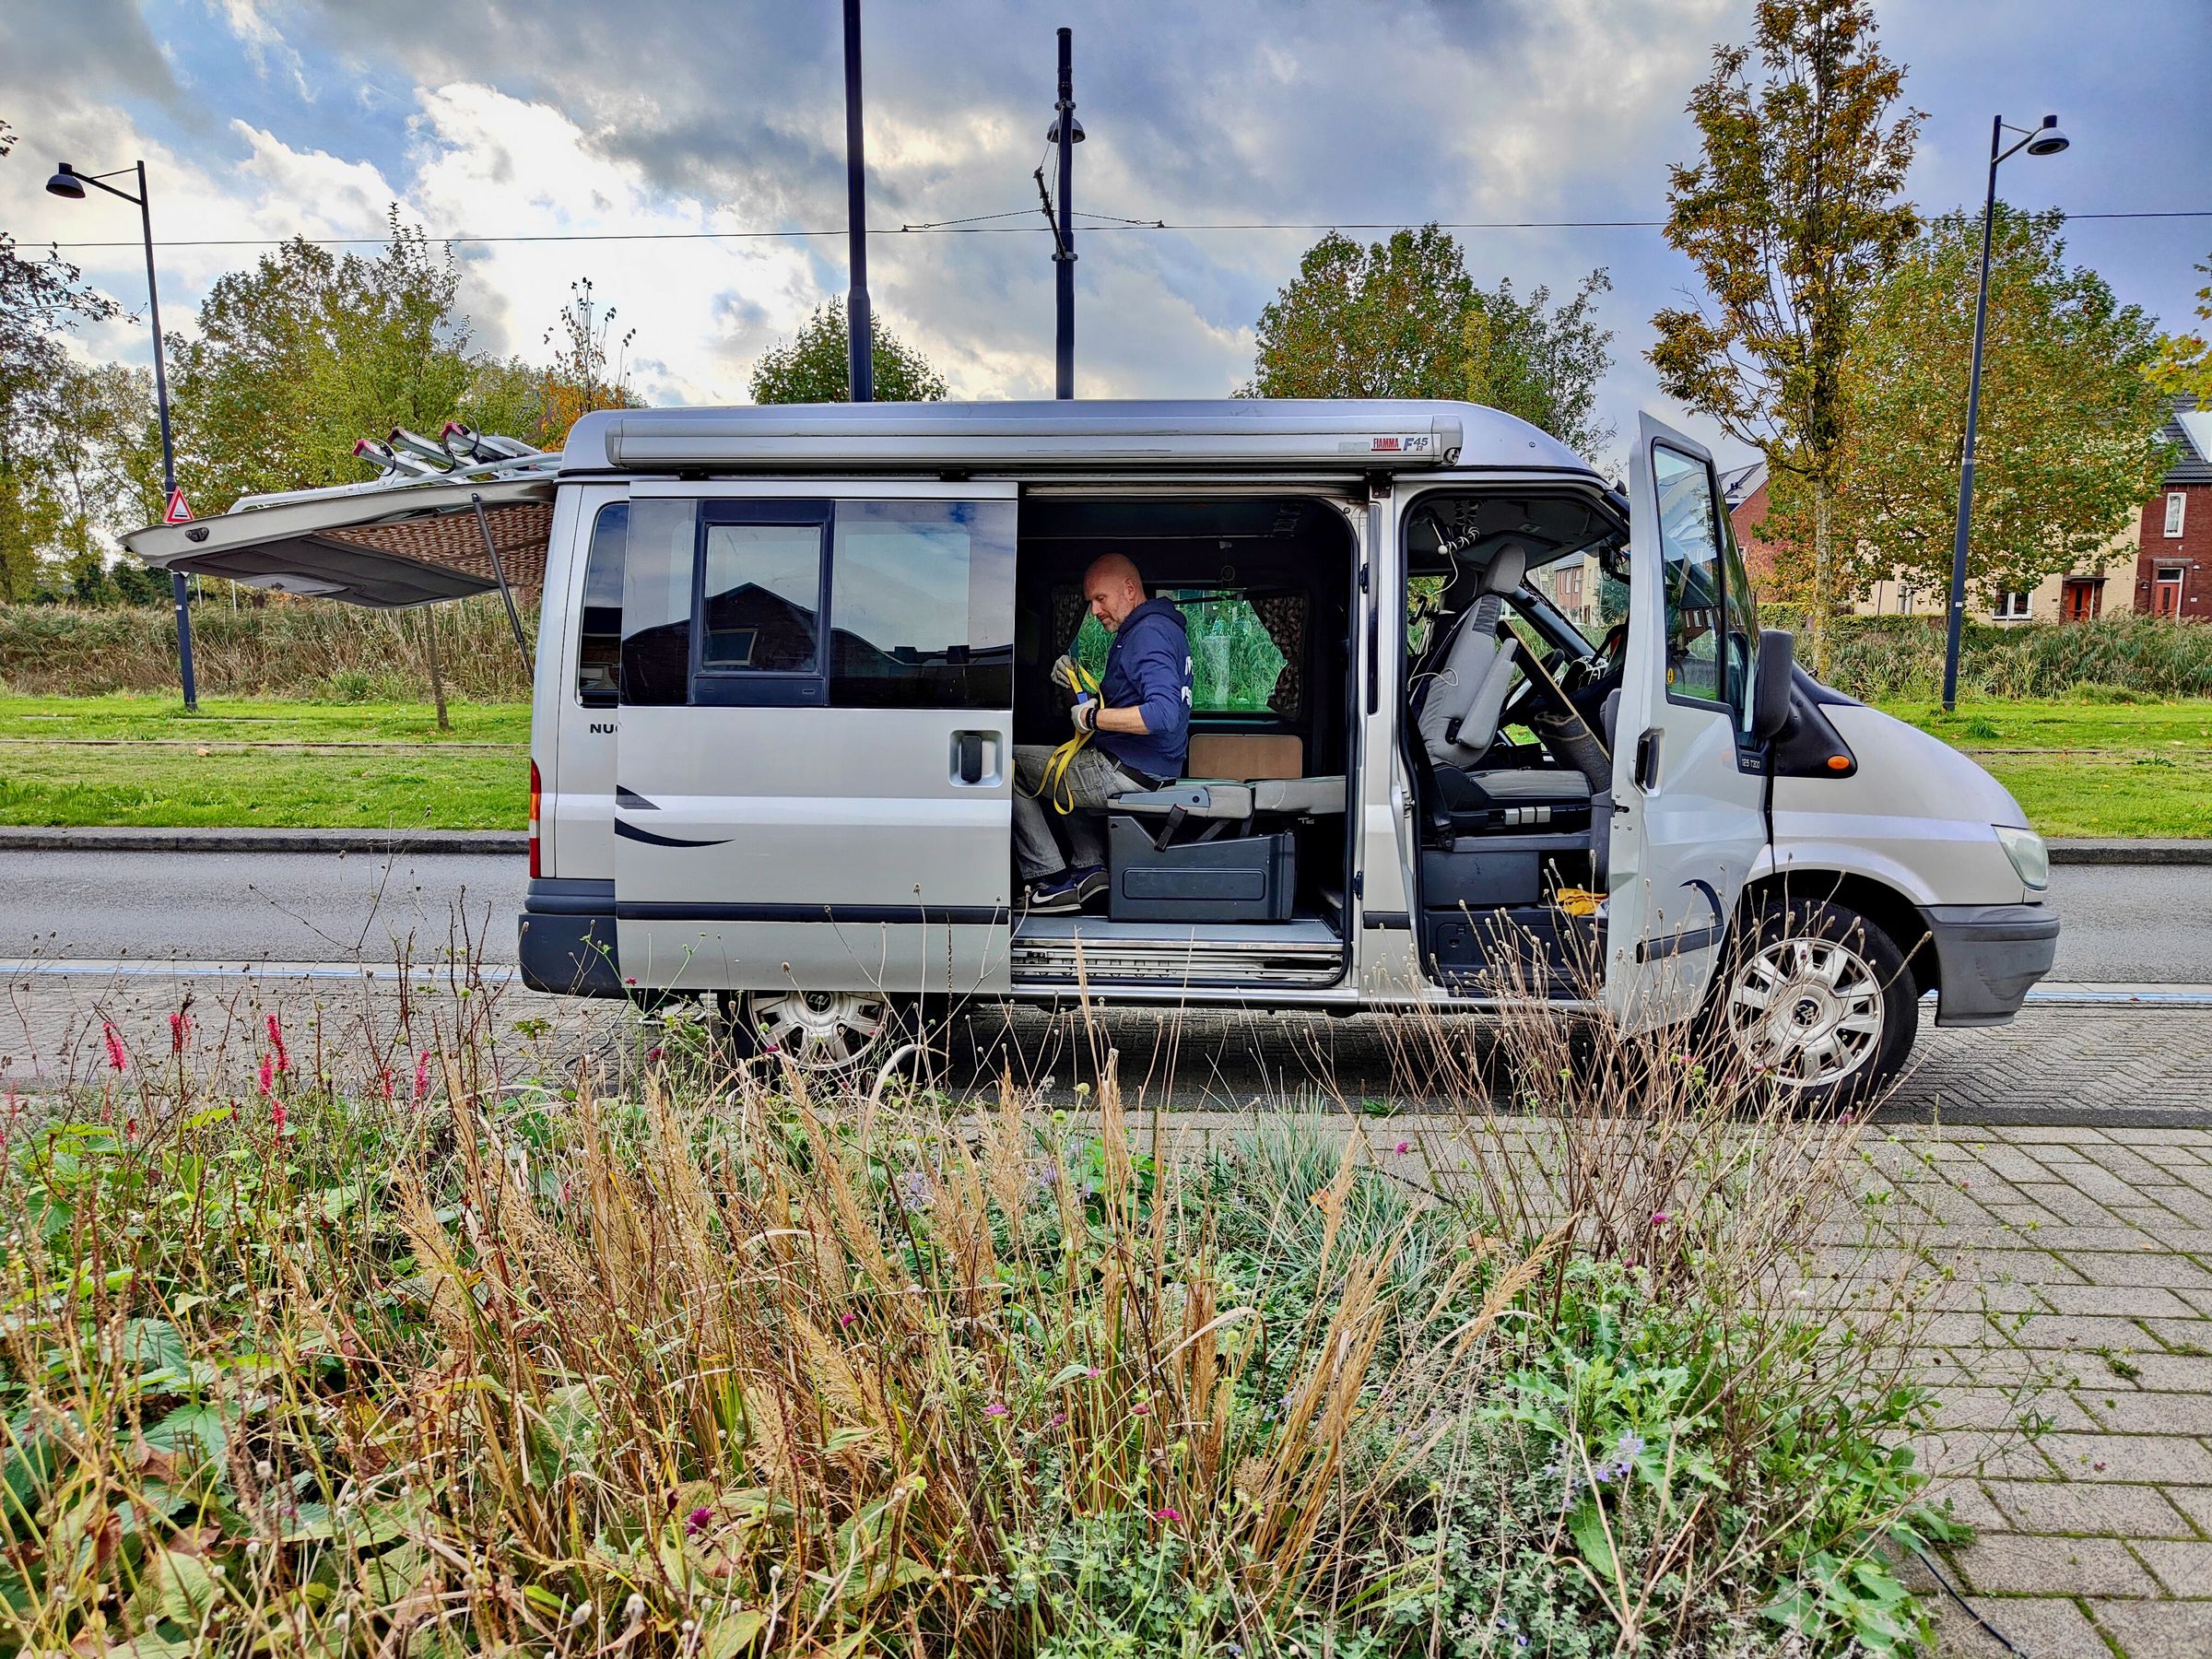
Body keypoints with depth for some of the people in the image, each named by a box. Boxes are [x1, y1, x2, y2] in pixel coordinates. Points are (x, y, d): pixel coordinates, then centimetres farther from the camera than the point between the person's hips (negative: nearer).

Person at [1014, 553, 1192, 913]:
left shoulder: (1148, 633, -18)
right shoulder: (1162, 626, 15)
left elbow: (1163, 714, -33)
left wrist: (1093, 718, -24)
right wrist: (1082, 686, 6)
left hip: (1128, 773, -11)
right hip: (1157, 771, 11)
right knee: (1062, 767, 38)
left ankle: (1053, 882, -1)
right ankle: (1089, 867, 20)